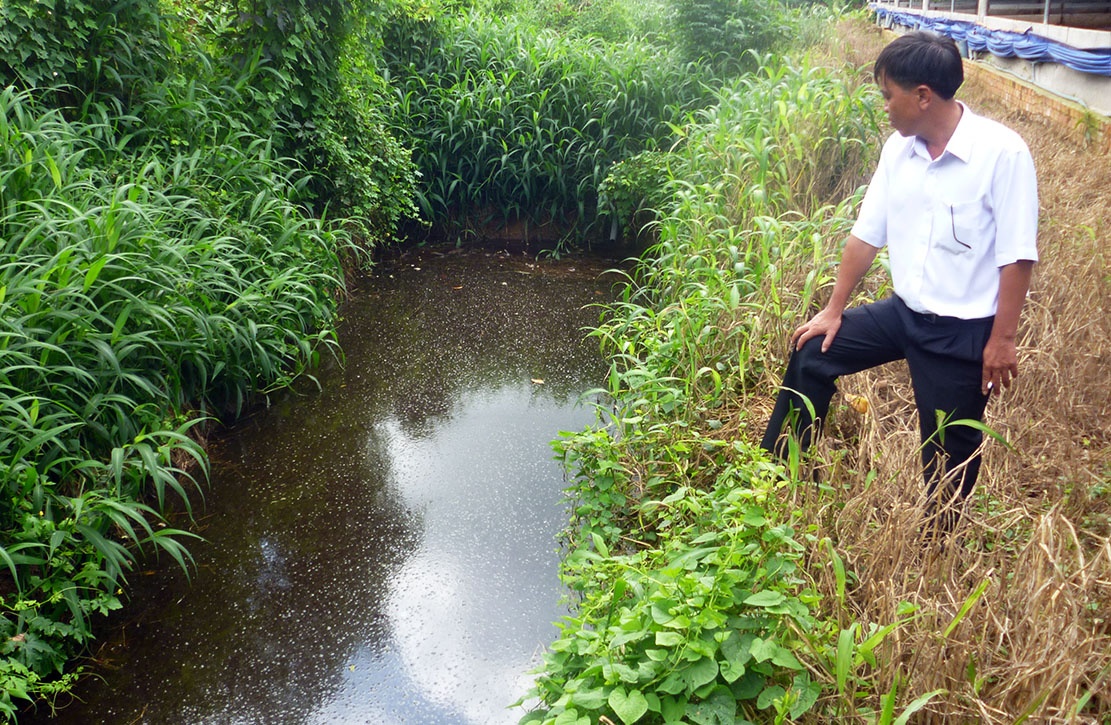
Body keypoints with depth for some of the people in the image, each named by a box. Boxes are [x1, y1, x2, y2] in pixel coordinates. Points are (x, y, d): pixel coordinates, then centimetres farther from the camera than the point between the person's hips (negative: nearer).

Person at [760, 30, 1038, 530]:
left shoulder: (1001, 153, -20)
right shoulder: (899, 148, -1)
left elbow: (1017, 257, -17)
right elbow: (866, 235, 5)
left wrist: (1002, 340, -15)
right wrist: (834, 311, 9)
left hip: (963, 331, -6)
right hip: (904, 311, 6)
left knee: (949, 453, 7)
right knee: (810, 355, 7)